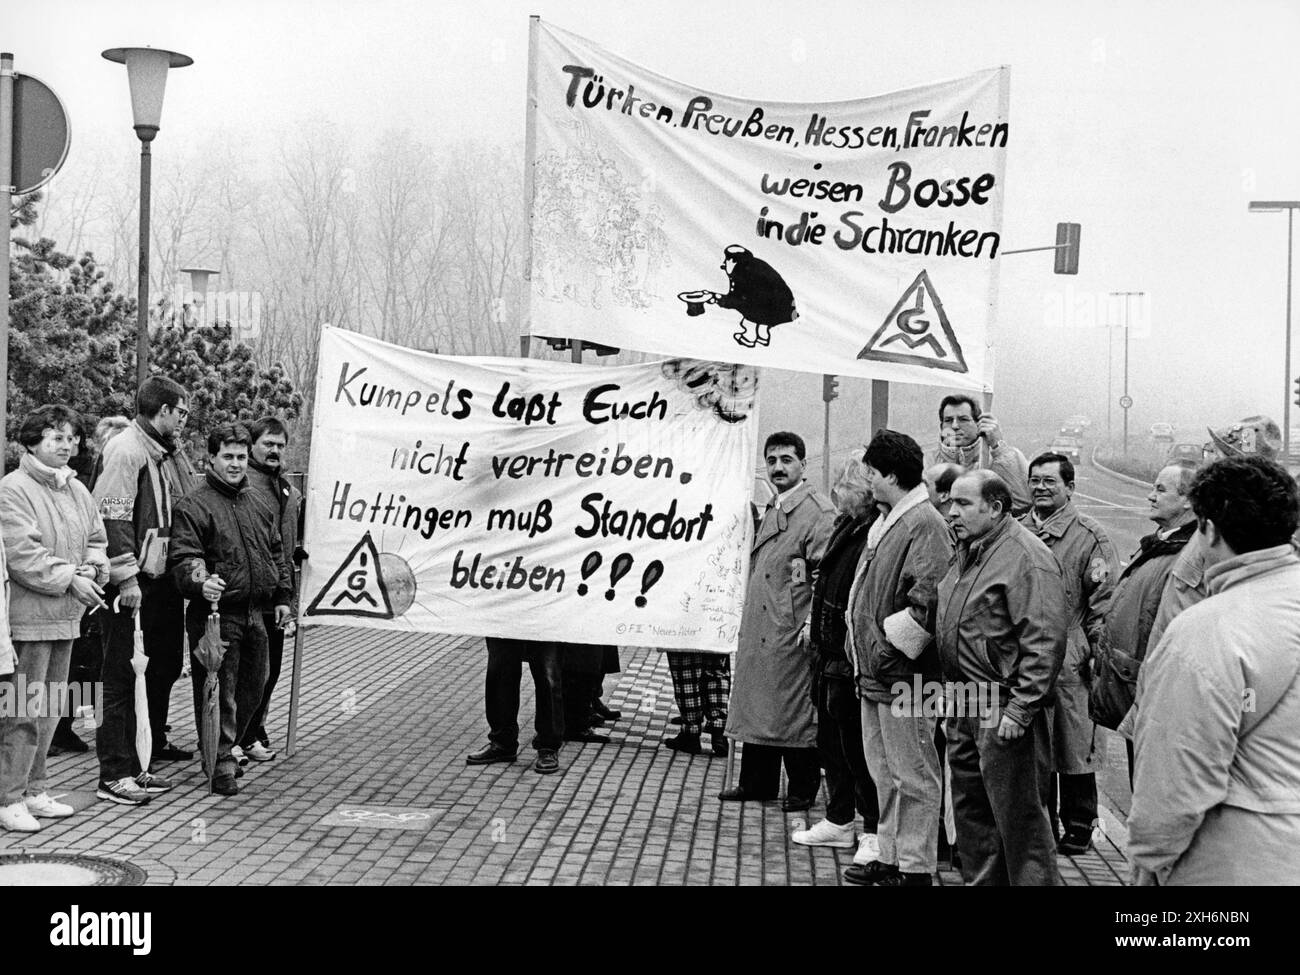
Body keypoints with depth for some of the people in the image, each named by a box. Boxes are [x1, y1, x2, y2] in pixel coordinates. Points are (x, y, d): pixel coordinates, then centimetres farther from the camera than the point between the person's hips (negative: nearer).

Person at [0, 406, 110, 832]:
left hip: (66, 615, 8)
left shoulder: (76, 490, 14)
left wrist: (93, 568, 0)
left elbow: (96, 538, 22)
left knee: (49, 708, 14)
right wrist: (70, 579, -17)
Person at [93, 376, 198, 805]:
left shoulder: (170, 453, 16)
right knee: (123, 675, -6)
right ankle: (115, 774, -4)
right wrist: (127, 578, -21)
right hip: (135, 584, -9)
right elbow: (113, 519, -19)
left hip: (165, 578, 9)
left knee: (164, 665, 19)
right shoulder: (126, 451, -13)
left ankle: (154, 743, 37)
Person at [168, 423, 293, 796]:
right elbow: (182, 558, -17)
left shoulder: (259, 503, 15)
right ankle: (221, 764, 3)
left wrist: (282, 596, 18)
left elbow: (276, 553, 23)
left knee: (252, 689, 15)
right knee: (220, 693, -5)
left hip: (256, 612, 7)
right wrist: (200, 581, -36)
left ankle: (226, 747, 34)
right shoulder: (193, 506, -8)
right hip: (216, 613, -7)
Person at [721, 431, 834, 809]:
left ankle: (802, 788, 10)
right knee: (756, 706, 12)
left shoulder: (818, 512, -10)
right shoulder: (770, 511, 17)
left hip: (792, 631, -8)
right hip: (759, 629, 8)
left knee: (796, 710, 0)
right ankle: (758, 782, 22)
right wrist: (747, 620, 18)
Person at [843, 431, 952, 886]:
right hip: (876, 674, 10)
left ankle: (916, 867, 6)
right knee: (885, 774, 17)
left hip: (904, 676, -10)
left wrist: (892, 648, -18)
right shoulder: (886, 521, 15)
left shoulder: (924, 524, -15)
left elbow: (928, 600, -23)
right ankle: (891, 858, 27)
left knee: (913, 775, -1)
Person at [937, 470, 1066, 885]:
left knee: (1019, 817, -2)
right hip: (964, 706, 9)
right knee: (970, 809, 17)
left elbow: (1044, 643, -21)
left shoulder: (1027, 558, -16)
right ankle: (980, 881, 29)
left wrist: (1019, 709, -22)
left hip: (1003, 710, -9)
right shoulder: (967, 551, 14)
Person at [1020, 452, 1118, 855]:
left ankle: (1078, 830, 13)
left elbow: (1104, 600, -6)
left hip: (1070, 663, -5)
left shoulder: (1090, 536, -3)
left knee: (1074, 750, 1)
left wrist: (1099, 654, -12)